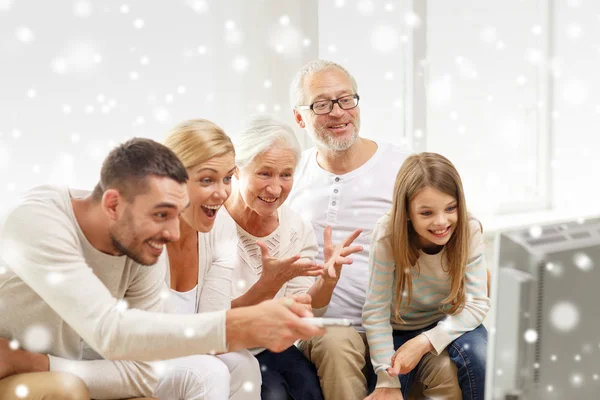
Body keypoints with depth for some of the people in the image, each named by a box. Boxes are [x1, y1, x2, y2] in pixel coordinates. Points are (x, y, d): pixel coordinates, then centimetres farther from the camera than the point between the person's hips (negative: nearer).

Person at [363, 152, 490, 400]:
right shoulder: (388, 233, -27)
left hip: (447, 324, 1)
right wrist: (387, 380, -24)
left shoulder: (469, 231, -22)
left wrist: (424, 342, -32)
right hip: (398, 330, 0)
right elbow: (375, 312, -22)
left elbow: (477, 303, -22)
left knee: (479, 354, -28)